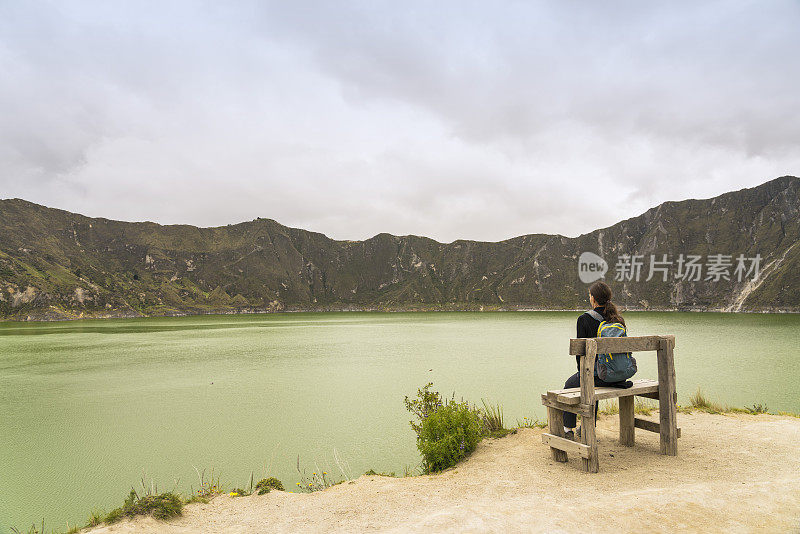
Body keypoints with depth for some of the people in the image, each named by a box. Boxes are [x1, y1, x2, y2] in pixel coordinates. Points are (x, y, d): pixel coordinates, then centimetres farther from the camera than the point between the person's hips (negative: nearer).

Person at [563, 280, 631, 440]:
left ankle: (568, 430, 27)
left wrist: (582, 372, 4)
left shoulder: (584, 319, -14)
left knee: (570, 384, 25)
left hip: (596, 374, -5)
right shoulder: (618, 318, 3)